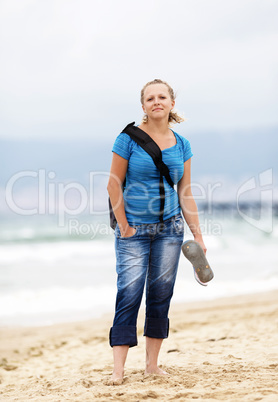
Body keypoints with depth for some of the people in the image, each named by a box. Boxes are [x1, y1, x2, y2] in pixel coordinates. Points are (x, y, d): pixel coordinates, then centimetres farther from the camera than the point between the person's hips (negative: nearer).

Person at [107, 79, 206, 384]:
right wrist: (124, 227, -6)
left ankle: (152, 364, 16)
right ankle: (118, 370, -7)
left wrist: (198, 235, 7)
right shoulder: (129, 139, -6)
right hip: (134, 230, -4)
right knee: (129, 293, -9)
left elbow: (185, 194, 10)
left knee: (161, 294, 5)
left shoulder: (181, 145, 6)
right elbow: (114, 185, -4)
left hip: (169, 229, 4)